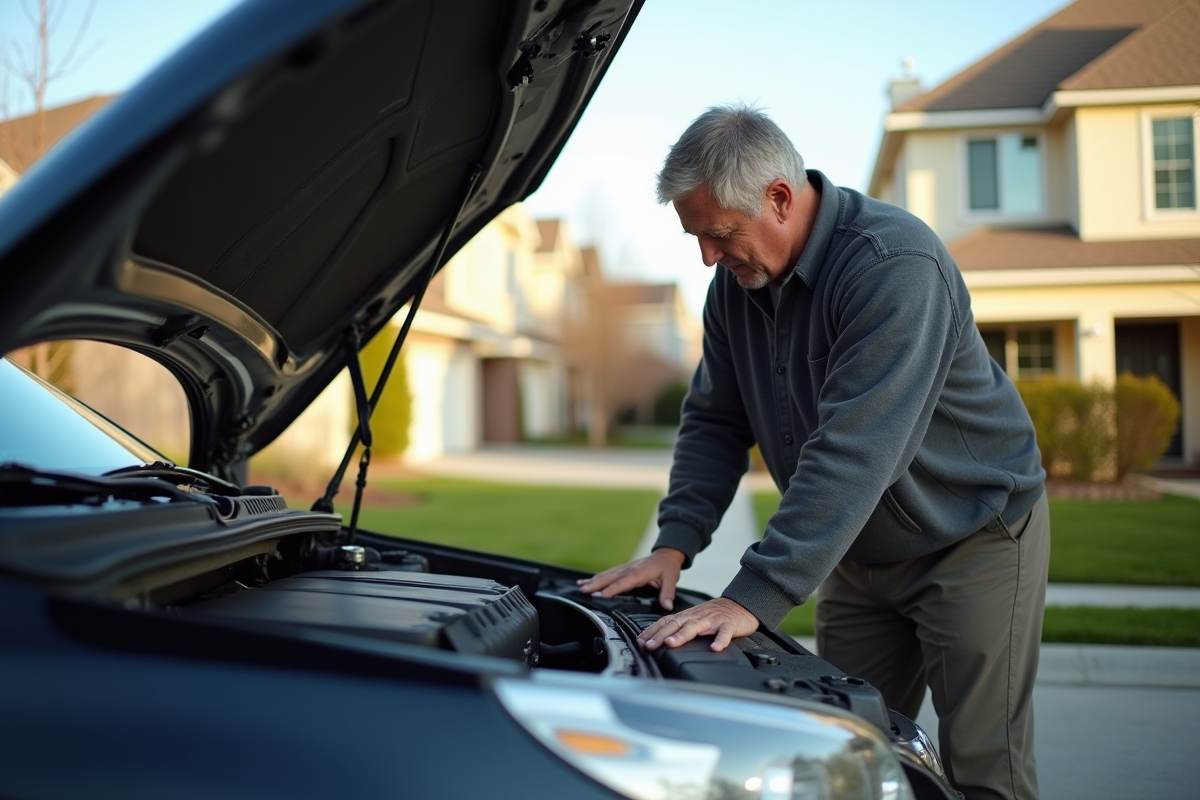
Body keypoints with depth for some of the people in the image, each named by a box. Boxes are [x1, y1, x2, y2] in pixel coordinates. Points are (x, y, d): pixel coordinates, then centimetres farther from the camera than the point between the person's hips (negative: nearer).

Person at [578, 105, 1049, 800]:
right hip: (862, 554, 7)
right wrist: (675, 544, -11)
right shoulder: (736, 282, -2)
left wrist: (754, 597, -38)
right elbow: (714, 422, 3)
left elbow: (851, 451, -36)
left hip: (974, 538, -7)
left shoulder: (896, 264, -28)